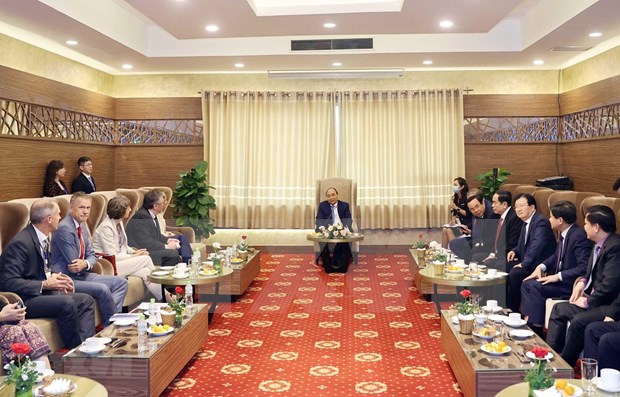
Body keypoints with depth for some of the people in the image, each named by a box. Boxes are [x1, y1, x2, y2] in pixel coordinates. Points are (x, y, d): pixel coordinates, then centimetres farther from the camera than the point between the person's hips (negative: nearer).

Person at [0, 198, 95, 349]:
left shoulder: (43, 238, 6)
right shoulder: (21, 243, -20)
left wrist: (53, 278, -1)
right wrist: (45, 284, -21)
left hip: (40, 291, 9)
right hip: (22, 300, -9)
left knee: (86, 300, -4)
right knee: (67, 303, -29)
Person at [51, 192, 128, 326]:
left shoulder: (82, 226, 10)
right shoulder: (65, 228, -19)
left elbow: (91, 255, 9)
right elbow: (74, 265, -21)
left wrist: (86, 264, -14)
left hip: (82, 274, 10)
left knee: (122, 282, 1)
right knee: (102, 289, -29)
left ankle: (109, 321, -10)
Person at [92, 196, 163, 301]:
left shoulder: (119, 223, 8)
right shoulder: (106, 227, -19)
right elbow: (112, 256, -20)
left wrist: (134, 251, -2)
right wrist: (134, 256, -13)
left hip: (119, 260, 8)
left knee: (145, 272, -17)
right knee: (146, 259, -19)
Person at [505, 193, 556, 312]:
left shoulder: (541, 222, -16)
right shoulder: (526, 222, 14)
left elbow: (537, 246, -26)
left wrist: (524, 264, -26)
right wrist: (514, 251, 4)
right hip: (528, 261, 10)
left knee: (514, 273, -28)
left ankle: (513, 310, -12)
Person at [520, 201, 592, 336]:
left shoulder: (578, 236, -22)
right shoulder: (564, 233, 5)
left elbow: (584, 267, -27)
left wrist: (558, 276, -24)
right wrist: (541, 267, 2)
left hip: (571, 283, -9)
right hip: (560, 278, 10)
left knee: (536, 286, -22)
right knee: (527, 283, 0)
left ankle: (536, 327, -12)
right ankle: (528, 319, -1)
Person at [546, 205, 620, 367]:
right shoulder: (600, 244, 7)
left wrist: (588, 301, -15)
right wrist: (582, 282, 2)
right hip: (594, 298, 11)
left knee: (577, 322, -26)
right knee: (558, 309, 7)